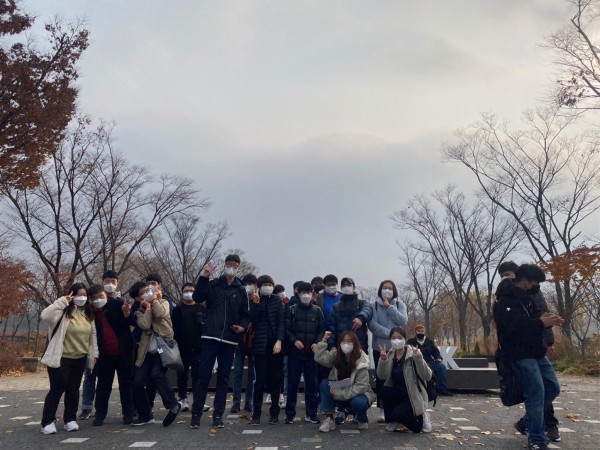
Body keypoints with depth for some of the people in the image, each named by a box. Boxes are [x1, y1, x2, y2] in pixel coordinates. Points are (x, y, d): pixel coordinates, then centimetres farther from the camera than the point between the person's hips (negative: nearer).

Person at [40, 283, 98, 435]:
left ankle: (70, 419, 22)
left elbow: (93, 335, 11)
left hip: (80, 359, 5)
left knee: (73, 389, 11)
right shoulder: (63, 311, -11)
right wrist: (62, 301, -30)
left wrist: (94, 354, 9)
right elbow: (45, 316, -31)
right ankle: (48, 421, 14)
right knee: (57, 389, 0)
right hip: (61, 358, -5)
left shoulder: (88, 314, 6)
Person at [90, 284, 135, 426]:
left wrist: (126, 314, -29)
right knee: (103, 385, 12)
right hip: (105, 354, 2)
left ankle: (128, 414, 16)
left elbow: (129, 323, -6)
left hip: (123, 352, -2)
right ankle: (100, 414, 23)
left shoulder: (117, 303, -7)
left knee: (126, 383, 7)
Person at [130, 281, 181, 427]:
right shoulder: (139, 312, 12)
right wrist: (148, 307, -3)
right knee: (138, 383, 0)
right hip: (147, 352, 4)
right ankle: (145, 415, 18)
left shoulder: (163, 302, 7)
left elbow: (160, 314, -17)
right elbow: (145, 325, -10)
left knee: (156, 374, -26)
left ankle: (173, 405, -14)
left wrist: (155, 300, -4)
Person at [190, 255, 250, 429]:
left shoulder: (241, 290, 9)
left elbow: (245, 313, 11)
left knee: (223, 376, 7)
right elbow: (197, 298, -9)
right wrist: (203, 277, -16)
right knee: (204, 374, -2)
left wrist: (243, 326, -9)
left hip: (230, 339, 2)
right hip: (211, 336, -2)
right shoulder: (213, 284, 5)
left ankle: (218, 414, 16)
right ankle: (196, 413, 10)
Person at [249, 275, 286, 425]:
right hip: (260, 345, 0)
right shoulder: (254, 301, 7)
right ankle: (256, 413, 7)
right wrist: (256, 304, -13)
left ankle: (274, 412, 16)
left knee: (276, 379, 5)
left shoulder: (277, 300, 5)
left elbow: (281, 321, -2)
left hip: (276, 344, 0)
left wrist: (279, 341, -13)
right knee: (260, 380, -1)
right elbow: (252, 321, -3)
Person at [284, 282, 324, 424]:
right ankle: (290, 414, 14)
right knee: (292, 383, 4)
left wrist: (317, 343, -11)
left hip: (311, 352, 1)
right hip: (294, 352, -1)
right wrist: (294, 340, -14)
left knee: (311, 383, 5)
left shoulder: (317, 310, 6)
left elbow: (322, 329, 4)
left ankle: (311, 414, 16)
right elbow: (287, 328, 1)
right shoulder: (292, 309, 3)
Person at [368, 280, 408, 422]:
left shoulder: (399, 304, 4)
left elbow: (403, 321, -11)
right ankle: (382, 409, 15)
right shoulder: (375, 305, 0)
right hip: (379, 347, 0)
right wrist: (389, 333, -20)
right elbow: (372, 324, -12)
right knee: (380, 378, 5)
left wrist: (389, 307, -13)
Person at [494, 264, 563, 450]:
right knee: (537, 393, -8)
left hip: (537, 352, 9)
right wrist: (541, 323, -23)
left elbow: (531, 322, 17)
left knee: (553, 388, 12)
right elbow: (516, 326, -28)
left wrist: (545, 319, -4)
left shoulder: (526, 298, 14)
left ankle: (529, 422, 27)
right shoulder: (505, 302, -15)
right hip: (521, 355, -9)